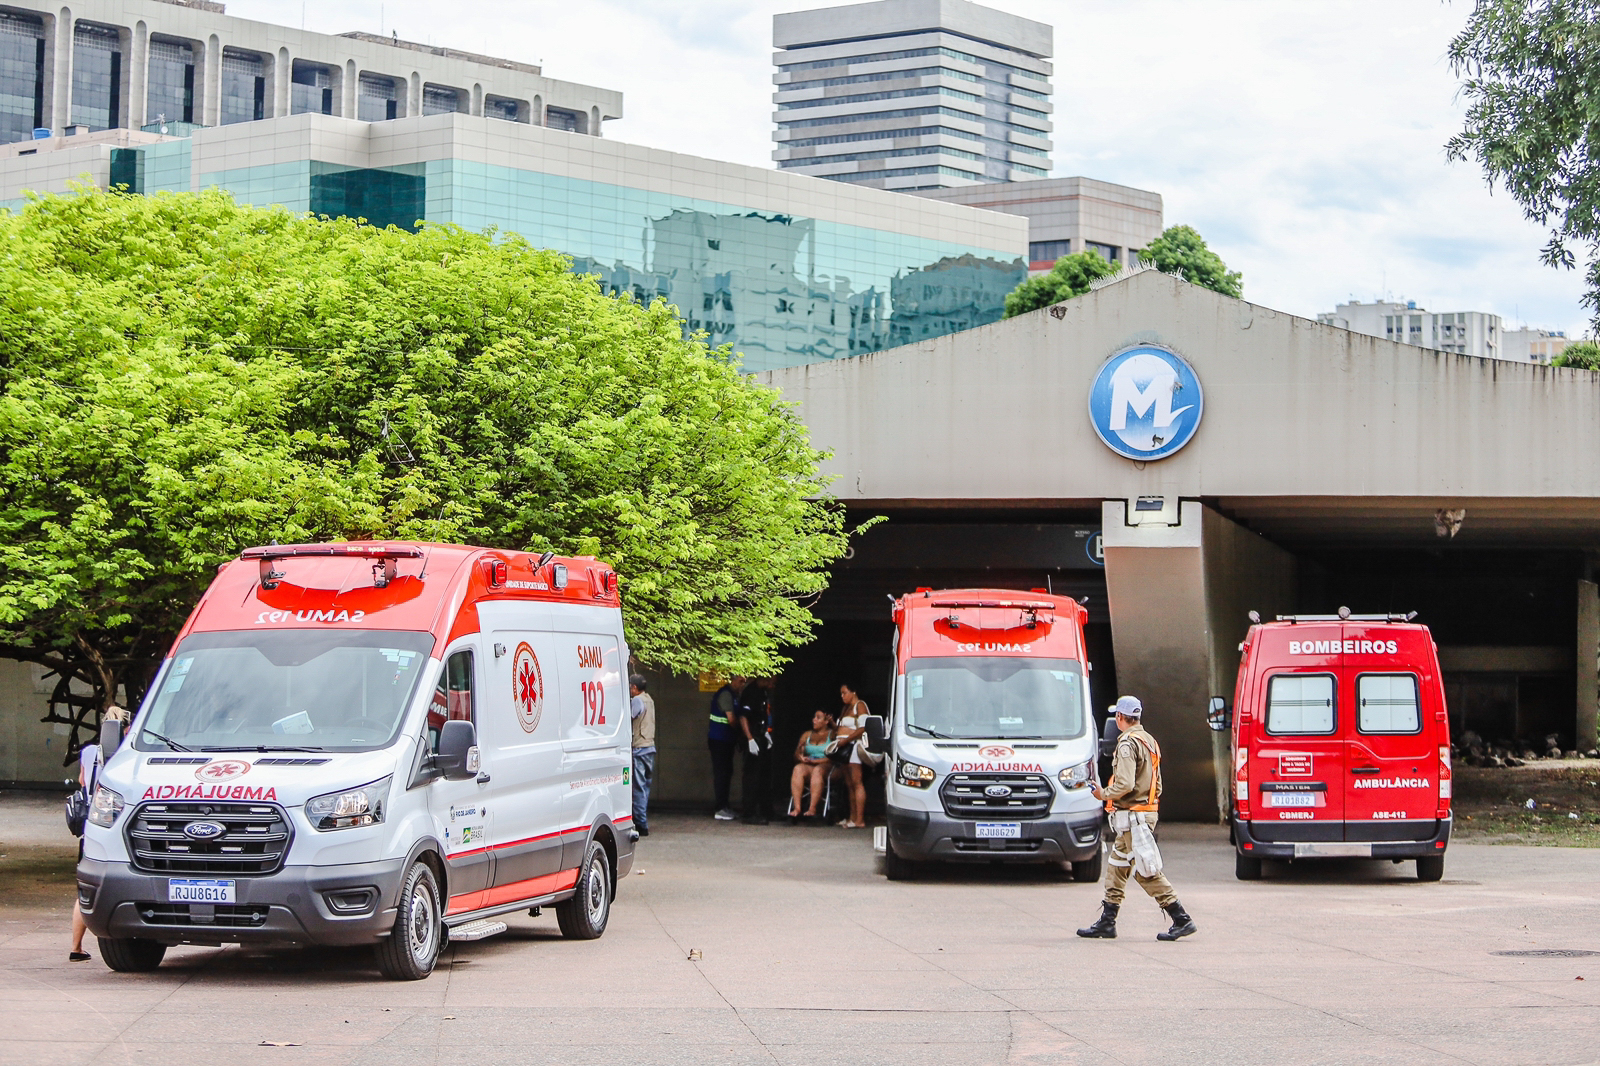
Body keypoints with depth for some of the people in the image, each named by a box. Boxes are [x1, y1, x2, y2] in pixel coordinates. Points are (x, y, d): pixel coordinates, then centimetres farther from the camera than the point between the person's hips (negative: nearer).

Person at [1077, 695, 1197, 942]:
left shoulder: (1128, 743, -15)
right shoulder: (1150, 741, 15)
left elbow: (1124, 784, -24)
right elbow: (1157, 784, 19)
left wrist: (1103, 794, -8)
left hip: (1131, 816, -10)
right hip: (1148, 809, 10)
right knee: (1117, 867, 15)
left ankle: (1181, 919, -9)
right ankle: (1106, 922, 18)